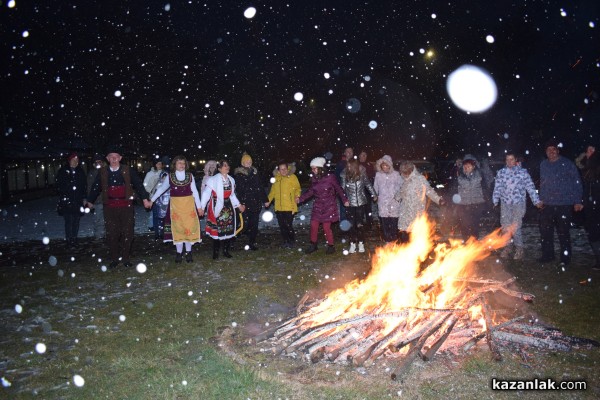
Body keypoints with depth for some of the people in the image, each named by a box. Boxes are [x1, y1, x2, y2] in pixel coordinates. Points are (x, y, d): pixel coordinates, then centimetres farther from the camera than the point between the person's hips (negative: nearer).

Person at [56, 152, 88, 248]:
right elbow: (58, 186, 0)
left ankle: (74, 239, 16)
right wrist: (62, 196, -11)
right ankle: (69, 240, 3)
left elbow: (85, 186, 12)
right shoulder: (62, 171, 1)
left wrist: (84, 198, 7)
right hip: (66, 201, -3)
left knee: (76, 221, 6)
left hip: (78, 201, 3)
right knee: (69, 221, -5)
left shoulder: (80, 171, 9)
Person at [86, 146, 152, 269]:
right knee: (111, 234, 3)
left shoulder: (128, 171, 1)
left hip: (126, 206, -1)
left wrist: (145, 198, -4)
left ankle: (125, 258, 15)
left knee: (127, 233, 2)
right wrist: (90, 201, 26)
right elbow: (96, 188, 17)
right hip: (110, 207, 1)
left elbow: (138, 184, 1)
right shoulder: (102, 172, 7)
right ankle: (114, 259, 15)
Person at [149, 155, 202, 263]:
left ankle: (188, 252, 12)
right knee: (177, 228, 2)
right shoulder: (170, 176, 2)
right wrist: (151, 200, 5)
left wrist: (199, 206, 4)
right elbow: (161, 188, 8)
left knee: (190, 227, 0)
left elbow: (194, 191, 5)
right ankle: (179, 252, 11)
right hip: (175, 205, 0)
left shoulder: (190, 176, 3)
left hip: (189, 204, 0)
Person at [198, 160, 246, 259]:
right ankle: (215, 252, 13)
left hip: (228, 207, 5)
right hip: (217, 208, -5)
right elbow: (206, 193, -13)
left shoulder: (231, 179, 7)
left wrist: (239, 205, 19)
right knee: (217, 230, 0)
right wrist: (201, 207, -17)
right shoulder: (213, 179, -13)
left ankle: (226, 250, 20)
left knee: (229, 229, 7)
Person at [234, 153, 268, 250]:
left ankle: (252, 243, 15)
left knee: (254, 224, 7)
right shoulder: (239, 174, -3)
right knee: (245, 224, -8)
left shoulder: (255, 172, 13)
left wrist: (265, 199, 14)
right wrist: (240, 203, -18)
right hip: (245, 204, -5)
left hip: (256, 203, 5)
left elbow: (261, 187, 17)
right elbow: (238, 190, -10)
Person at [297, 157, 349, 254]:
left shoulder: (330, 177, -13)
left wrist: (345, 200, -8)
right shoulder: (313, 178, -1)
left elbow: (338, 189, -4)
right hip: (318, 205, 4)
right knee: (313, 225, 0)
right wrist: (301, 198, 2)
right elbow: (311, 191, 10)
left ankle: (331, 246, 15)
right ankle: (313, 245, 18)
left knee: (326, 227, -4)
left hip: (329, 206, -4)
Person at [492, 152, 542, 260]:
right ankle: (507, 249, 16)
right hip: (505, 204, 3)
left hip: (519, 203, -2)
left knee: (515, 227, -8)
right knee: (505, 226, 3)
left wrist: (536, 201, -4)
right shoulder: (501, 173, 8)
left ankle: (519, 249, 8)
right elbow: (497, 188, 9)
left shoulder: (523, 172, 3)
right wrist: (495, 201, 1)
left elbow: (530, 187, 1)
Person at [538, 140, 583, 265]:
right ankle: (547, 255, 22)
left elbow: (577, 183, -5)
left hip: (564, 204, -5)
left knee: (563, 232, 2)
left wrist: (577, 201, -8)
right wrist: (541, 199, 15)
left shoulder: (567, 163, -5)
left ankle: (565, 258, 15)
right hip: (548, 205, 5)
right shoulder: (543, 165, 10)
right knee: (545, 230, 8)